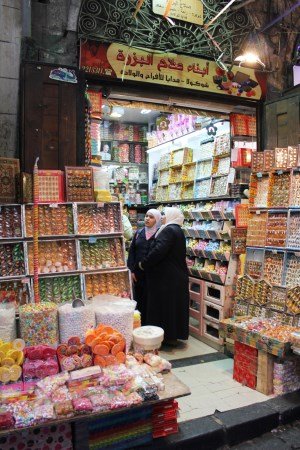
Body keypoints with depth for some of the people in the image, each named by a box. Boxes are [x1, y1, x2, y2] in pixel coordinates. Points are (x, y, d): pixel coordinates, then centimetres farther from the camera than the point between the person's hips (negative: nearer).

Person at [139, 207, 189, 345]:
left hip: (166, 278, -10)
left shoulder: (169, 230, -16)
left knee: (164, 306, 0)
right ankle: (173, 336, 25)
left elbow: (158, 251, -27)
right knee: (174, 306, 15)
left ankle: (168, 337, 8)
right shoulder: (178, 230, 16)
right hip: (177, 276, 10)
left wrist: (144, 263, -14)